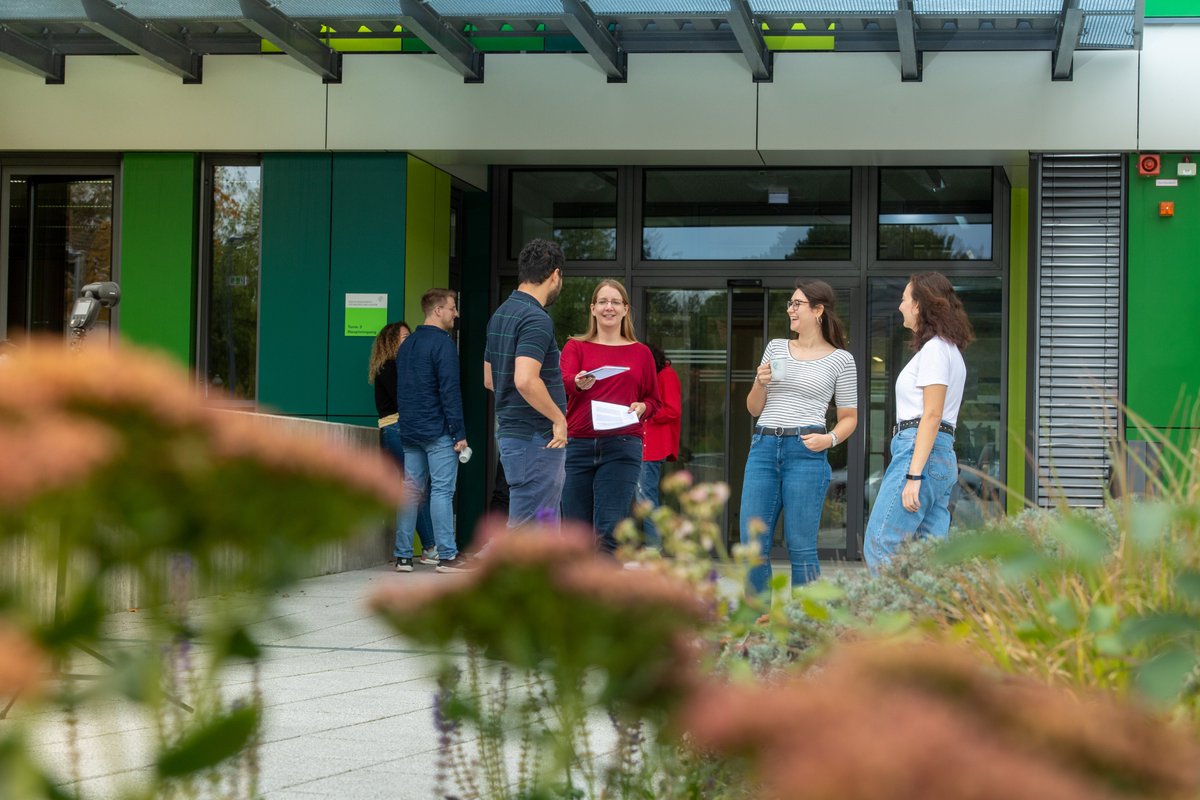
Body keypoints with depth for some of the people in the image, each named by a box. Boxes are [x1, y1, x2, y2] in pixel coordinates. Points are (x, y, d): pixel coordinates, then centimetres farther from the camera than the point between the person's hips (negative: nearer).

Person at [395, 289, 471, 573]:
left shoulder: (406, 345, 16)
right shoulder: (443, 343, -10)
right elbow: (450, 390, -15)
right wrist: (459, 432, -14)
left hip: (410, 431, 8)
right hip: (438, 432, -8)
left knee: (410, 490, 7)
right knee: (442, 491, -6)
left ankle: (403, 556, 7)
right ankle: (447, 556, -6)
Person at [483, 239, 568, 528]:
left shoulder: (501, 314, 12)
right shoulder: (537, 320, -17)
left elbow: (489, 379, 21)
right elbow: (526, 381, -30)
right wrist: (559, 418, -18)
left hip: (509, 432, 10)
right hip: (535, 439, -10)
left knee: (546, 524, 15)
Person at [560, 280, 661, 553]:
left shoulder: (640, 353, 13)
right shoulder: (576, 346, 11)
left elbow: (655, 400, 19)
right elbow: (564, 381, -8)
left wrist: (642, 407, -4)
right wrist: (579, 383, -31)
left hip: (622, 447, -1)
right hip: (577, 445, 1)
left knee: (609, 530, -11)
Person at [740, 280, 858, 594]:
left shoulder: (840, 360, 5)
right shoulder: (776, 348, 15)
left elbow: (849, 418, 8)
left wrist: (830, 439, -12)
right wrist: (760, 383, -2)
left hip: (806, 453, -4)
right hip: (763, 448, 4)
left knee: (801, 548, -2)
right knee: (752, 543, 1)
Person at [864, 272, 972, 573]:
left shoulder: (934, 349, -7)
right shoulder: (950, 350, 23)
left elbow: (932, 416, -15)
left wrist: (913, 475, -20)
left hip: (920, 452, -10)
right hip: (943, 456, 10)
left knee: (879, 549, -12)